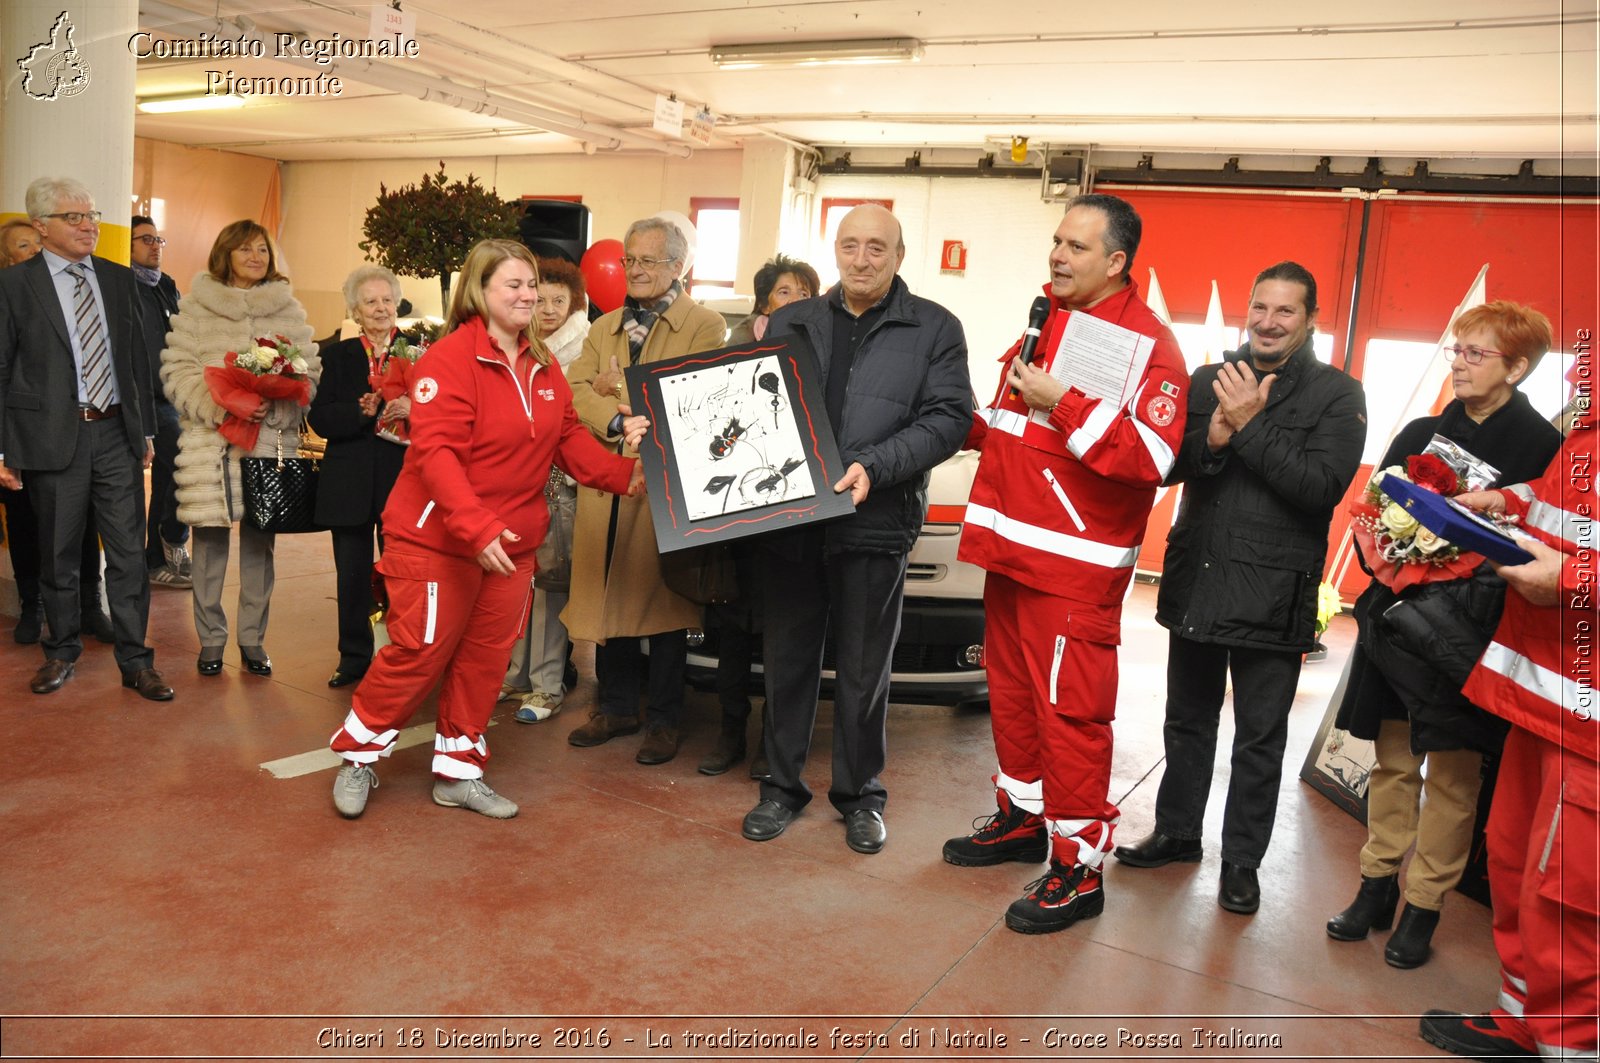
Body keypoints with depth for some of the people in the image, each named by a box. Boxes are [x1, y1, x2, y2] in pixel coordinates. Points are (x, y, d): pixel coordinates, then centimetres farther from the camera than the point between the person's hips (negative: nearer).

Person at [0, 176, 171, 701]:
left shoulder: (118, 279, 10)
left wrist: (145, 429, 10)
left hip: (117, 432, 3)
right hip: (53, 436, -2)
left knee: (128, 553, 3)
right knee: (58, 554, 9)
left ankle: (135, 661, 12)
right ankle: (62, 651, 26)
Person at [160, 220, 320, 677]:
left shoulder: (288, 308, 9)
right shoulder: (197, 305, 4)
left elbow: (309, 371, 4)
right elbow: (176, 369, 0)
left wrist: (274, 405, -13)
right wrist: (215, 405, -15)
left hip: (269, 440, 1)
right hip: (209, 439, -1)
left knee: (259, 541, 7)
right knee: (209, 538, 3)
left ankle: (253, 639, 19)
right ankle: (211, 638, 17)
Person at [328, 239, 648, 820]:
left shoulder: (543, 366, 7)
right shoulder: (449, 359, -16)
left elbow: (570, 439, 7)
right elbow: (436, 452, -23)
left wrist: (625, 472, -10)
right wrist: (477, 530, -33)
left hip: (512, 543, 7)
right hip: (437, 538, -7)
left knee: (486, 655, 13)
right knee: (420, 652, 2)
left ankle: (458, 770, 28)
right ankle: (359, 755, 26)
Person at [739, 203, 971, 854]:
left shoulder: (934, 329, 3)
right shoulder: (791, 323, 12)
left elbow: (949, 418, -6)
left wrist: (876, 466, -18)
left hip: (875, 524, -2)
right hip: (789, 518, 3)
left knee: (864, 670, 9)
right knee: (789, 659, 12)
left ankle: (860, 795, 26)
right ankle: (782, 786, 27)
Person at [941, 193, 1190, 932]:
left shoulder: (1148, 343, -9)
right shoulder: (1043, 321, 16)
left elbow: (1152, 457, -21)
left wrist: (1063, 403, -23)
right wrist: (967, 424, 11)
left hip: (1076, 565, -8)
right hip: (1011, 548, 8)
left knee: (1070, 708, -3)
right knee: (1011, 691, 17)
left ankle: (1079, 867, 10)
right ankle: (1022, 819, 35)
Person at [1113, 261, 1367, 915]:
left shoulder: (1337, 395, -3)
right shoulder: (1209, 381, 7)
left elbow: (1323, 486, -16)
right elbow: (1167, 466, -2)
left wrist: (1250, 425, -21)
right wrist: (1214, 435, -21)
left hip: (1273, 592, -3)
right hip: (1196, 582, 4)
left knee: (1260, 738, 7)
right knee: (1187, 721, 17)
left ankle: (1242, 863, 22)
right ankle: (1177, 833, 34)